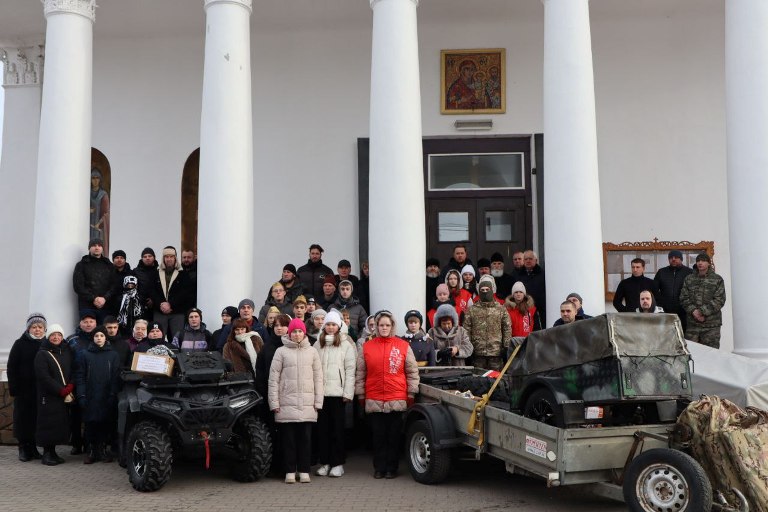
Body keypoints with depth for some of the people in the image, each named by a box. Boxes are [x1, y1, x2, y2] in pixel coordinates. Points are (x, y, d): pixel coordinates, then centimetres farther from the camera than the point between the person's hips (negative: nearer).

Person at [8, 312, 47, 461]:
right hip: (24, 389, -1)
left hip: (42, 391, 2)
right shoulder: (20, 344, 1)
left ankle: (32, 448, 13)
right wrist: (13, 387, -9)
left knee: (38, 419, 3)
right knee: (23, 418, 2)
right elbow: (11, 367, -2)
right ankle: (24, 448, 10)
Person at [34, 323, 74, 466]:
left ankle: (52, 452, 14)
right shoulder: (42, 354, -3)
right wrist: (61, 390, -14)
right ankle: (46, 454, 4)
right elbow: (43, 377, -11)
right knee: (48, 425, -5)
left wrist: (70, 387, -7)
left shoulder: (67, 352, 13)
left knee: (61, 425, 5)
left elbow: (73, 372, 11)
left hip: (64, 397, 5)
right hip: (48, 396, -5)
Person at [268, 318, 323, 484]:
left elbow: (318, 377, 9)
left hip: (307, 403, 1)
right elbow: (273, 377, 2)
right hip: (287, 403, -1)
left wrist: (318, 401, 3)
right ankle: (290, 471, 10)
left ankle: (304, 471, 12)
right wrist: (274, 402, -4)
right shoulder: (281, 351, 3)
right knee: (289, 438, 1)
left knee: (305, 437, 3)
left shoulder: (312, 352, 9)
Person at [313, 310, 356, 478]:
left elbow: (350, 370, -4)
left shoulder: (346, 344, -1)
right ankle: (324, 462, 14)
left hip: (337, 393, -3)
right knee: (322, 428, 6)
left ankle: (338, 463, 9)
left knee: (337, 428, 2)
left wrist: (348, 393, -10)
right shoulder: (318, 344, 11)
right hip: (320, 393, 4)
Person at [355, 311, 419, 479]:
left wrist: (411, 393, 3)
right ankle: (379, 468, 15)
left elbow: (412, 372, 7)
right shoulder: (366, 347, 8)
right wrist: (360, 395, 9)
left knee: (394, 436, 4)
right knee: (378, 436, 5)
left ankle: (392, 468, 14)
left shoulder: (403, 346, 4)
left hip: (397, 400, -1)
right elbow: (360, 374, 11)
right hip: (374, 400, 1)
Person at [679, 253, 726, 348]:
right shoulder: (689, 279, 12)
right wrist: (693, 311, -11)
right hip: (692, 323, 2)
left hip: (711, 324, -2)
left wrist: (702, 311, -14)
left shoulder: (717, 280, 4)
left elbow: (719, 300, -5)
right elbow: (683, 298, 6)